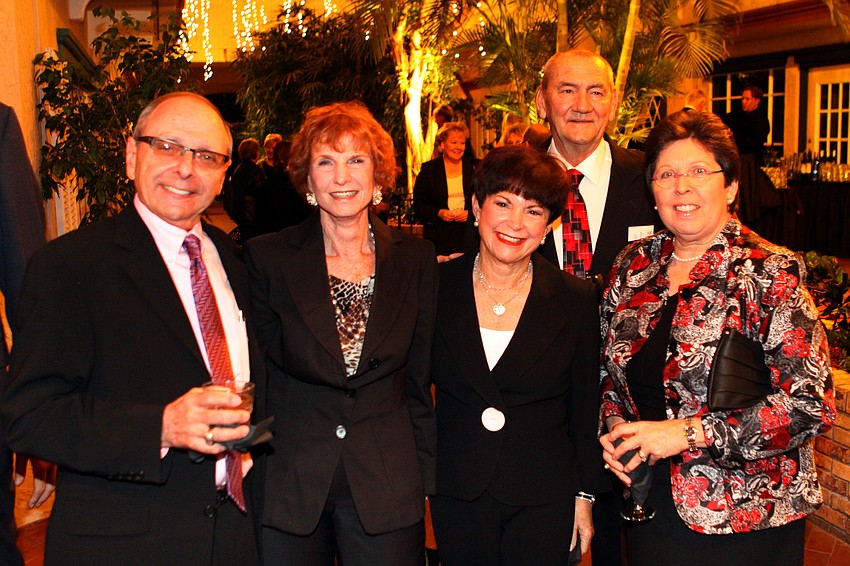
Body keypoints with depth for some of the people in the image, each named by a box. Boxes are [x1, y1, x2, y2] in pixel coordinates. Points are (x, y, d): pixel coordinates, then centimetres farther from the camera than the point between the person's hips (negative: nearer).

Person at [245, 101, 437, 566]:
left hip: (387, 490, 1)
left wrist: (424, 481, 3)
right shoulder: (266, 258, -3)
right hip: (287, 489, -1)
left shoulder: (416, 260, 0)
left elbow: (418, 383, 5)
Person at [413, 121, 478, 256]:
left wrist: (470, 213, -10)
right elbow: (418, 206, 4)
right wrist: (438, 213, -13)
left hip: (469, 236, 1)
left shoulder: (475, 167, 9)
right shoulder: (428, 169, 6)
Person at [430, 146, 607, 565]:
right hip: (455, 497, 1)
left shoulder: (577, 299, -6)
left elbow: (585, 411, 1)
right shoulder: (438, 287, -5)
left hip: (544, 499, -1)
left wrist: (584, 497, 1)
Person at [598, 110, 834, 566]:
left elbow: (812, 403, -19)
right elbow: (609, 367, 12)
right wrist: (614, 428, -7)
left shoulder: (772, 273, -13)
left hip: (744, 512, -4)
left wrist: (688, 432, -22)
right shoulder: (633, 264, 1)